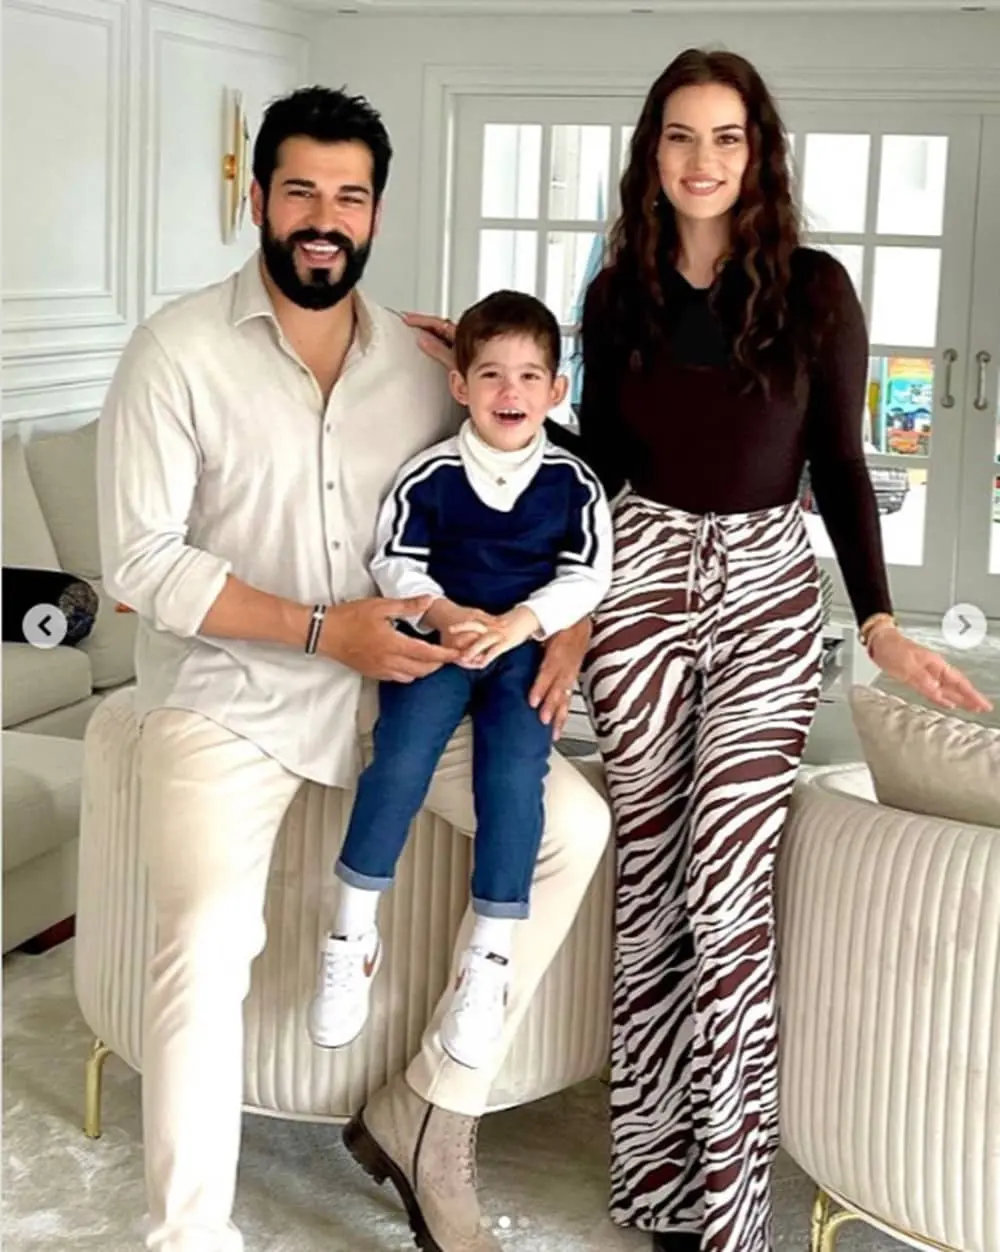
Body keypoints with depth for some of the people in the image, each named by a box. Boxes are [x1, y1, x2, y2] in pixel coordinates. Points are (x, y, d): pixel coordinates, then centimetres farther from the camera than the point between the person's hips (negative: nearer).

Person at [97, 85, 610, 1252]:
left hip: (393, 681, 5)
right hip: (225, 690, -4)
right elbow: (140, 559, -13)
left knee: (574, 823, -10)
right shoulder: (178, 350, -9)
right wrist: (320, 630, -20)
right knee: (209, 934, -28)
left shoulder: (422, 359, 4)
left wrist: (565, 621, -7)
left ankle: (426, 1118, 1)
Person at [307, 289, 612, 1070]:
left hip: (529, 646, 0)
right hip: (436, 637, 0)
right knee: (399, 760, -22)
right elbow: (394, 564, -1)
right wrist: (444, 613, -20)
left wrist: (518, 622, -19)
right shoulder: (428, 476, -2)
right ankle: (353, 936, -6)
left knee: (514, 774, -21)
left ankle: (489, 960, -10)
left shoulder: (573, 483, 0)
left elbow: (587, 578, -3)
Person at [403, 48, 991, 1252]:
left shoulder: (814, 289, -2)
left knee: (726, 890, -9)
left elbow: (840, 466, 2)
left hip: (767, 592, -2)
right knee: (649, 877, 5)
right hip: (641, 580, 2)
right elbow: (599, 462, 12)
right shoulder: (618, 295, 5)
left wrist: (879, 625, -4)